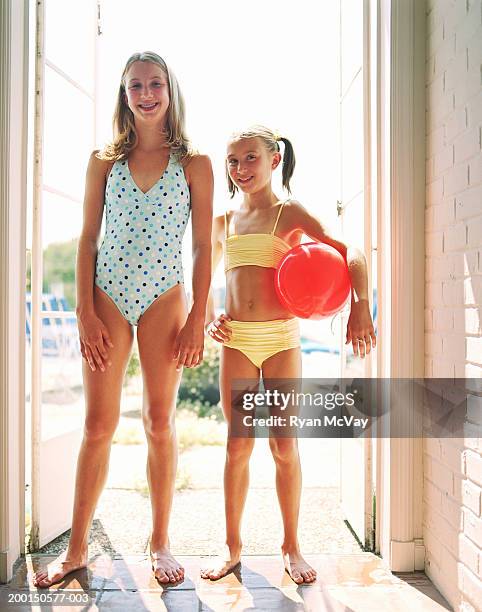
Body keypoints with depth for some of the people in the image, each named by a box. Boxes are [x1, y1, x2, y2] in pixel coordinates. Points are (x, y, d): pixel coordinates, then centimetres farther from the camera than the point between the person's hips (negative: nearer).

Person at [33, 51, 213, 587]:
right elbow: (87, 239, 6)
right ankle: (76, 548, 17)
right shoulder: (104, 161, 9)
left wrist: (197, 319, -6)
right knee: (97, 426, 4)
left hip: (165, 300, -1)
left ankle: (160, 542, 20)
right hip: (107, 298, 2)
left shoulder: (194, 164, 4)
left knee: (160, 423, 5)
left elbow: (202, 247, 1)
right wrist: (85, 313, -3)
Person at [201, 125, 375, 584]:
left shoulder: (290, 214, 0)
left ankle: (291, 546, 19)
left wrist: (360, 305, -24)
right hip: (235, 340, 3)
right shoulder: (223, 222, 11)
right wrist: (209, 319, 4)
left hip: (281, 339, -2)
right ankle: (232, 545, 19)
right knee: (237, 446, 6)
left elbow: (349, 253, -9)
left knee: (285, 447, 2)